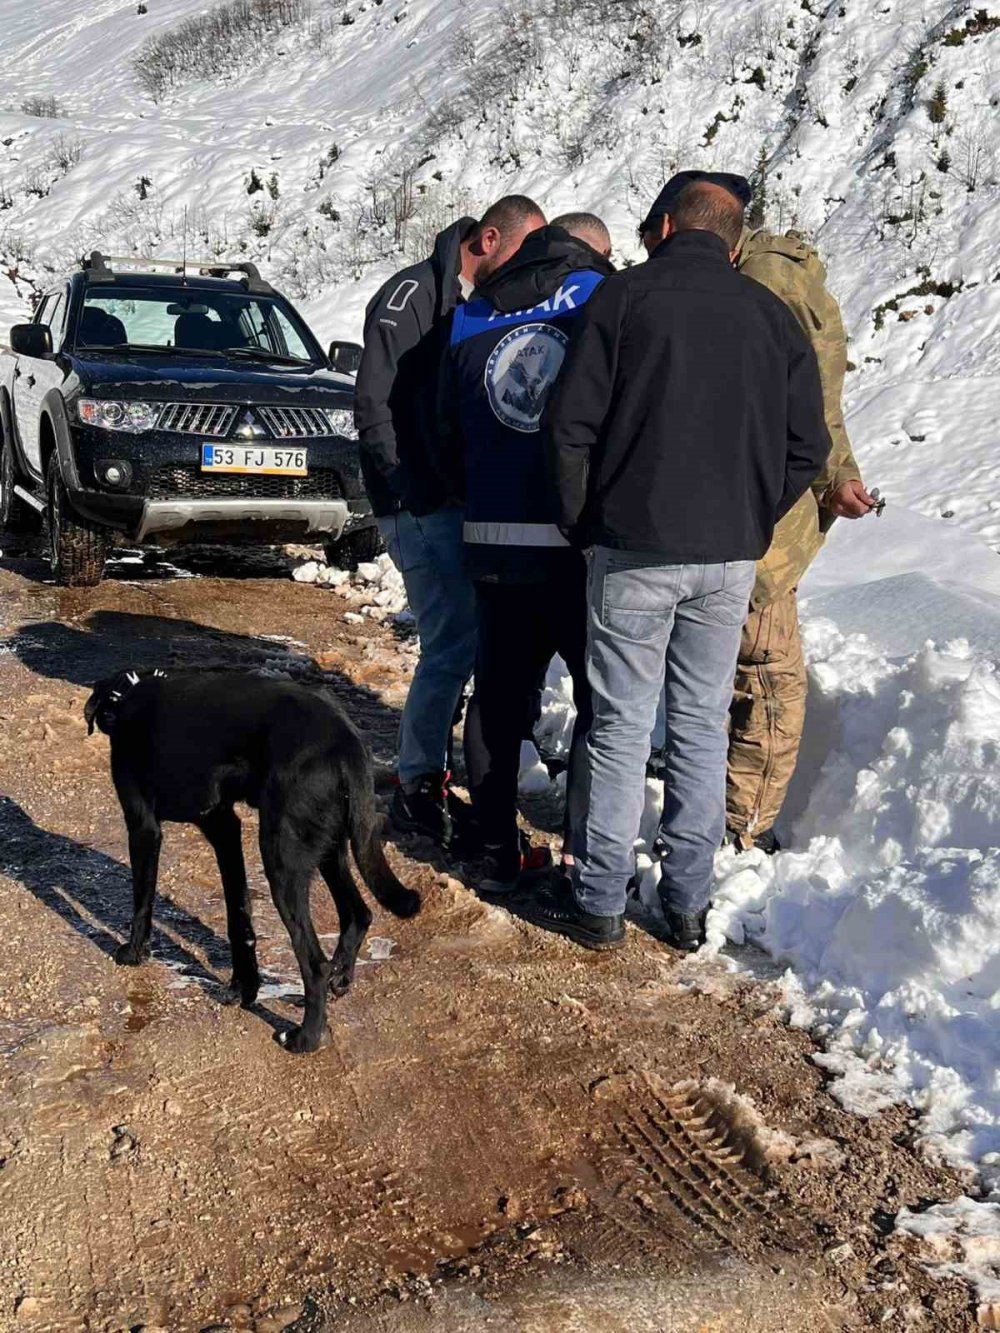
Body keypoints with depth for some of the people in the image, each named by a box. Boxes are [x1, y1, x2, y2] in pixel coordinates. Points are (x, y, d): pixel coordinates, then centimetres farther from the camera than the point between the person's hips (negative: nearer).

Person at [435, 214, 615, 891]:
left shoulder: (470, 320, 11)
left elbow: (446, 441, 16)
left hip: (494, 545, 5)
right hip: (585, 546, -4)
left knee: (498, 696, 14)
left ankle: (499, 854, 20)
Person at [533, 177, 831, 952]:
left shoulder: (623, 297, -4)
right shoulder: (772, 314, 7)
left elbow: (570, 424, -7)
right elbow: (808, 446, 7)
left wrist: (582, 523, 5)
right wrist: (751, 522, 15)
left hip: (635, 549, -3)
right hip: (730, 557, 3)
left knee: (621, 727, 4)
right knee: (703, 727, 12)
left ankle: (599, 903, 13)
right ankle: (689, 904, 19)